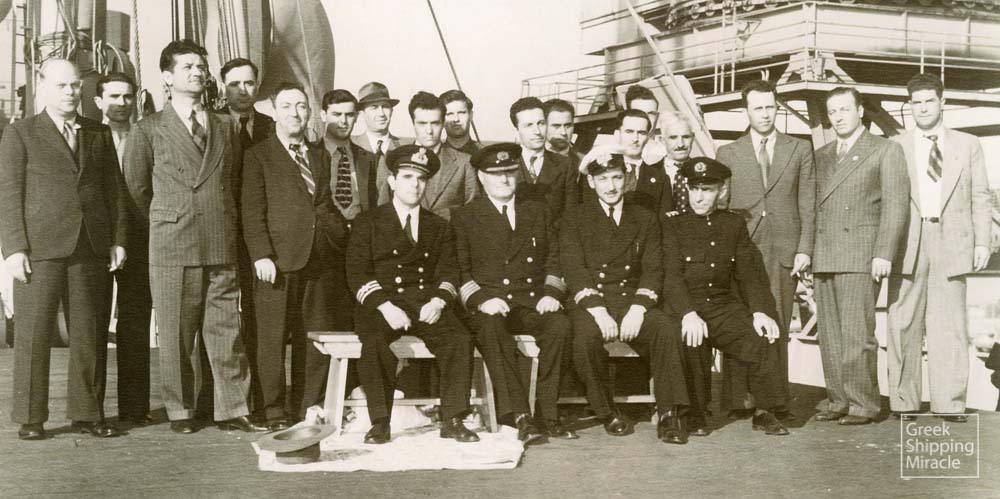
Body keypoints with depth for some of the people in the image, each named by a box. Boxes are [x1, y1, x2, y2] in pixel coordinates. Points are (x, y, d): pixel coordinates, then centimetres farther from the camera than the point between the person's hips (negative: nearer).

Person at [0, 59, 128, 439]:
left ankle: (87, 413, 13)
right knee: (33, 334, -1)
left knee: (89, 334, 5)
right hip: (40, 249, -3)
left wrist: (118, 239, 5)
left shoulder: (99, 134, 15)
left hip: (91, 248, 3)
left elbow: (115, 190, 14)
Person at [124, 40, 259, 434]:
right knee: (176, 333, 2)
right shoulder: (148, 130, 4)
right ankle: (181, 411, 12)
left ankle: (231, 409, 9)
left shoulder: (226, 127, 13)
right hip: (171, 248, -2)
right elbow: (136, 187, 10)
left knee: (226, 330, 2)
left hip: (222, 246, 2)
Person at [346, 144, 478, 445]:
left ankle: (452, 420, -20)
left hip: (426, 304, 2)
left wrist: (438, 302, -11)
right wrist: (386, 307, -16)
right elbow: (357, 274, 0)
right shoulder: (368, 223, 11)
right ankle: (380, 423, -22)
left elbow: (448, 272, 11)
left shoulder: (439, 227, 21)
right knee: (375, 343, -34)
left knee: (460, 340, -26)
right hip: (381, 304, -2)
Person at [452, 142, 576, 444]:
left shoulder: (538, 211, 21)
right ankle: (519, 416, -38)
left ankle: (547, 415, -23)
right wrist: (481, 299, -14)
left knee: (560, 326, -31)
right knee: (492, 331, -37)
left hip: (532, 304, 2)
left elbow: (554, 258, 17)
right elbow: (460, 270, 4)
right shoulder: (465, 217, 12)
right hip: (488, 305, -2)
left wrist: (551, 293, -2)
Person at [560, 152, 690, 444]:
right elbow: (574, 270, -2)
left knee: (667, 331, -29)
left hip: (633, 301, 2)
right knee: (586, 338, -34)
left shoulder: (645, 219, 15)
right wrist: (598, 311, -18)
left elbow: (653, 270, 5)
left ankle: (669, 414, -19)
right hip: (590, 302, -1)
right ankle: (607, 412, -13)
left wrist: (638, 309, -14)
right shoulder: (574, 219, 9)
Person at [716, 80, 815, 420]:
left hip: (784, 251, 0)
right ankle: (738, 399, 0)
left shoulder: (800, 150, 13)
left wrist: (804, 249, -1)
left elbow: (808, 205, 8)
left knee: (777, 327, -1)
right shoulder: (728, 153, 12)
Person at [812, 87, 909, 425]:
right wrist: (806, 252, 7)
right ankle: (838, 399, 10)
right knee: (830, 334, 4)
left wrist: (884, 253, -12)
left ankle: (863, 403, -2)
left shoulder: (885, 150, 5)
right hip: (824, 256, 5)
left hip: (861, 257, -5)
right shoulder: (821, 156, 21)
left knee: (857, 333, -9)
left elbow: (896, 203, -3)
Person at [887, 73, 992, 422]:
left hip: (951, 245, 0)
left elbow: (980, 198, 10)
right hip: (908, 245, 0)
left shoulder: (968, 145, 12)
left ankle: (950, 403, 3)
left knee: (950, 324, -1)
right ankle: (904, 401, 8)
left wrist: (982, 242, 1)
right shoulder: (895, 147, 9)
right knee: (903, 324, 1)